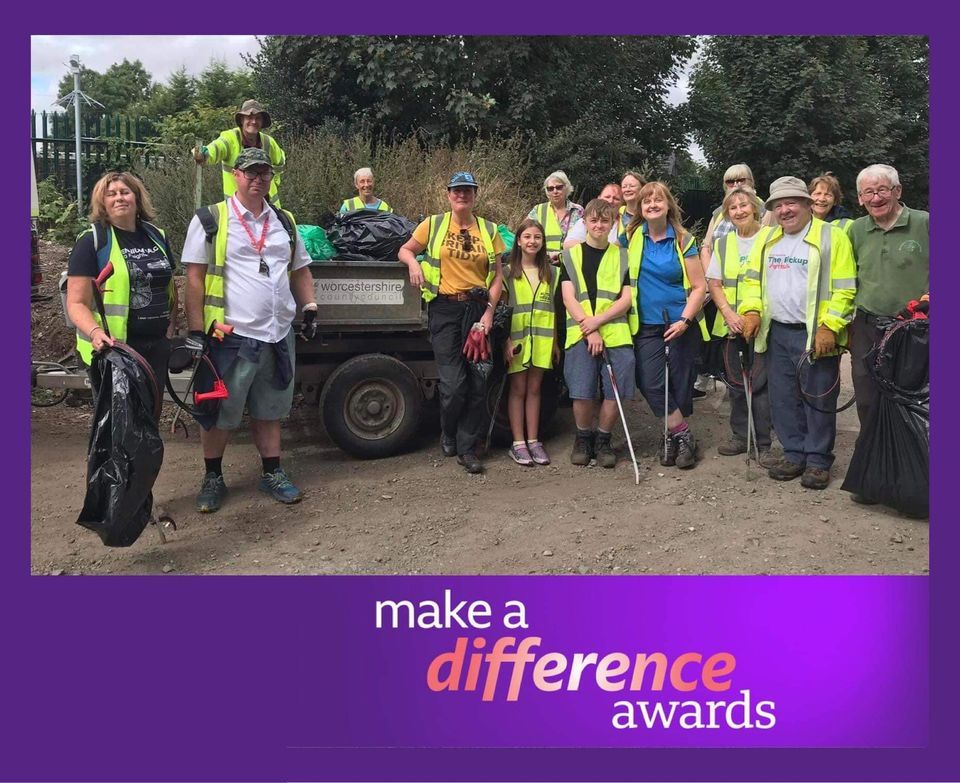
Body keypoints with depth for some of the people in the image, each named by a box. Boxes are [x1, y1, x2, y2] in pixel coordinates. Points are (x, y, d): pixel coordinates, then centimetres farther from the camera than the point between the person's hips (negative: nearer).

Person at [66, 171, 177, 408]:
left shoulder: (156, 236, 11)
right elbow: (77, 303, -10)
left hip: (157, 347, 5)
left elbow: (170, 287, 21)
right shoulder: (92, 241, -6)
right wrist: (95, 332, -28)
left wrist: (171, 326, 7)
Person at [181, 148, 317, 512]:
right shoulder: (210, 220, -3)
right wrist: (196, 331, -11)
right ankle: (213, 478, 21)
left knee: (268, 409, 15)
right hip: (231, 335, -4)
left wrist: (310, 308, 9)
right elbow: (195, 277, -6)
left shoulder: (285, 222, 13)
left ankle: (272, 473, 26)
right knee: (220, 412, 5)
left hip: (278, 334, 5)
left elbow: (300, 270, 22)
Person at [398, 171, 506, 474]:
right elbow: (405, 250, 16)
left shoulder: (489, 230, 8)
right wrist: (412, 262, -8)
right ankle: (448, 435, 21)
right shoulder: (433, 224, 4)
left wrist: (489, 311, -3)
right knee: (453, 383, -8)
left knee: (477, 382, 1)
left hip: (477, 308, 2)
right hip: (444, 308, -2)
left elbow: (497, 275, 8)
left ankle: (467, 448, 15)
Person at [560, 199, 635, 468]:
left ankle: (602, 440, 17)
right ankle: (583, 438, 17)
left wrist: (597, 320, -11)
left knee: (615, 392, -3)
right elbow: (569, 298, 2)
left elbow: (626, 299, 4)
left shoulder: (623, 257, 13)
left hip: (616, 334, 1)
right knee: (582, 393, -6)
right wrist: (588, 329, -10)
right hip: (580, 335, -1)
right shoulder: (570, 256, 11)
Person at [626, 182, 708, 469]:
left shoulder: (683, 240, -3)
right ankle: (683, 435, 6)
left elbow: (699, 286, -4)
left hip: (682, 324, -1)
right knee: (650, 382, -9)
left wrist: (684, 321, -14)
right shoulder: (633, 235, 2)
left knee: (680, 383, 3)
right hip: (647, 325, 2)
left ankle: (673, 435, 22)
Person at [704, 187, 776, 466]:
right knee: (736, 383, 11)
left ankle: (763, 444, 4)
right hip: (730, 325, 5)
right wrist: (728, 313, -6)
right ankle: (739, 437, 23)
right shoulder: (723, 244, 13)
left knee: (760, 383, -5)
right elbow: (713, 283, 10)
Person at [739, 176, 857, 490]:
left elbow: (844, 288, -10)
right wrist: (751, 310, -1)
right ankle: (794, 453, 24)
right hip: (776, 334, 5)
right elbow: (752, 279, 16)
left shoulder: (832, 237, -6)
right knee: (783, 399, 10)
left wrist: (829, 326, -17)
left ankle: (818, 460, 15)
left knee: (818, 400, 2)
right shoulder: (767, 240, 12)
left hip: (816, 335, -5)